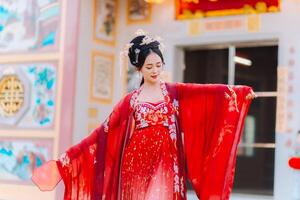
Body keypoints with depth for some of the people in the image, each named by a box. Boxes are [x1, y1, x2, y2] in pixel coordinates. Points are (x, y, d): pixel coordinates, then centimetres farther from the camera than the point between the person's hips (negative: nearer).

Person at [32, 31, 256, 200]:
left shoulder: (174, 92, 7)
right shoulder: (130, 100, 5)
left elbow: (207, 91, -6)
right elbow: (103, 132, 3)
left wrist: (240, 91, -20)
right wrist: (67, 157, -2)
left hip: (165, 164, 0)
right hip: (137, 164, 1)